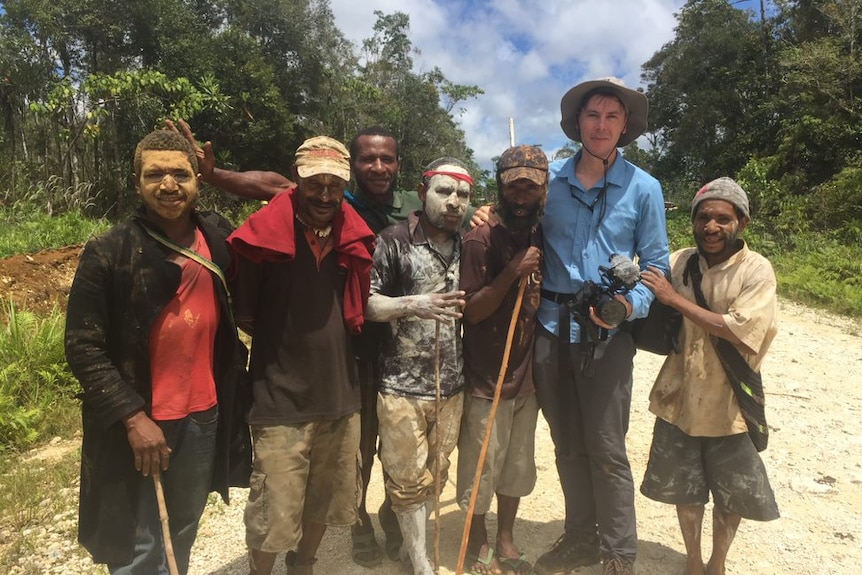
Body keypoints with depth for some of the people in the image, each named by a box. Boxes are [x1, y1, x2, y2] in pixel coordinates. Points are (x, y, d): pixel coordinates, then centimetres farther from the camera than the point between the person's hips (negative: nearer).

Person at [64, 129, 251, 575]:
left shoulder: (220, 238, -2)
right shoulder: (108, 252, -12)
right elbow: (83, 347, -12)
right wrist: (132, 416, -17)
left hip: (205, 417, 4)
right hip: (137, 424, -3)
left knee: (182, 538, 23)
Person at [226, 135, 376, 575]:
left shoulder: (353, 237, 3)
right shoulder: (264, 235, -12)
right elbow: (242, 315, -5)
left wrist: (321, 345, 1)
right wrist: (287, 343, -3)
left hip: (340, 394, 5)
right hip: (281, 399, -5)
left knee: (325, 504, 21)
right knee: (273, 516, 6)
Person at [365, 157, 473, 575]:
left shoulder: (467, 247, 9)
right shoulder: (393, 241, -9)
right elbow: (363, 303, -12)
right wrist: (412, 305, -24)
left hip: (451, 385, 5)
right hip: (402, 385, -5)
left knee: (435, 474, 17)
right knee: (408, 479, 7)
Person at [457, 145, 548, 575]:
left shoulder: (543, 236, 4)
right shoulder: (480, 239, -14)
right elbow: (471, 310, -16)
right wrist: (512, 272, -26)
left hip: (527, 375, 6)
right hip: (485, 378, -5)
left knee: (518, 464, 17)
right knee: (480, 467, 8)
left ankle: (506, 540, 36)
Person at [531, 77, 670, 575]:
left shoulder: (644, 188, 0)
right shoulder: (550, 180, 6)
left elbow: (656, 263, 1)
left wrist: (631, 305, -18)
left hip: (607, 334, -3)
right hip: (552, 327, 3)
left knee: (607, 450, 2)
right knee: (567, 445, 14)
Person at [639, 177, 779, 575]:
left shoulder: (757, 270, -13)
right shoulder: (679, 262, -4)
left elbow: (739, 332, -25)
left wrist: (676, 299, -23)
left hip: (729, 405, -2)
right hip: (680, 399, 2)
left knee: (732, 495, 16)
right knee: (684, 489, 17)